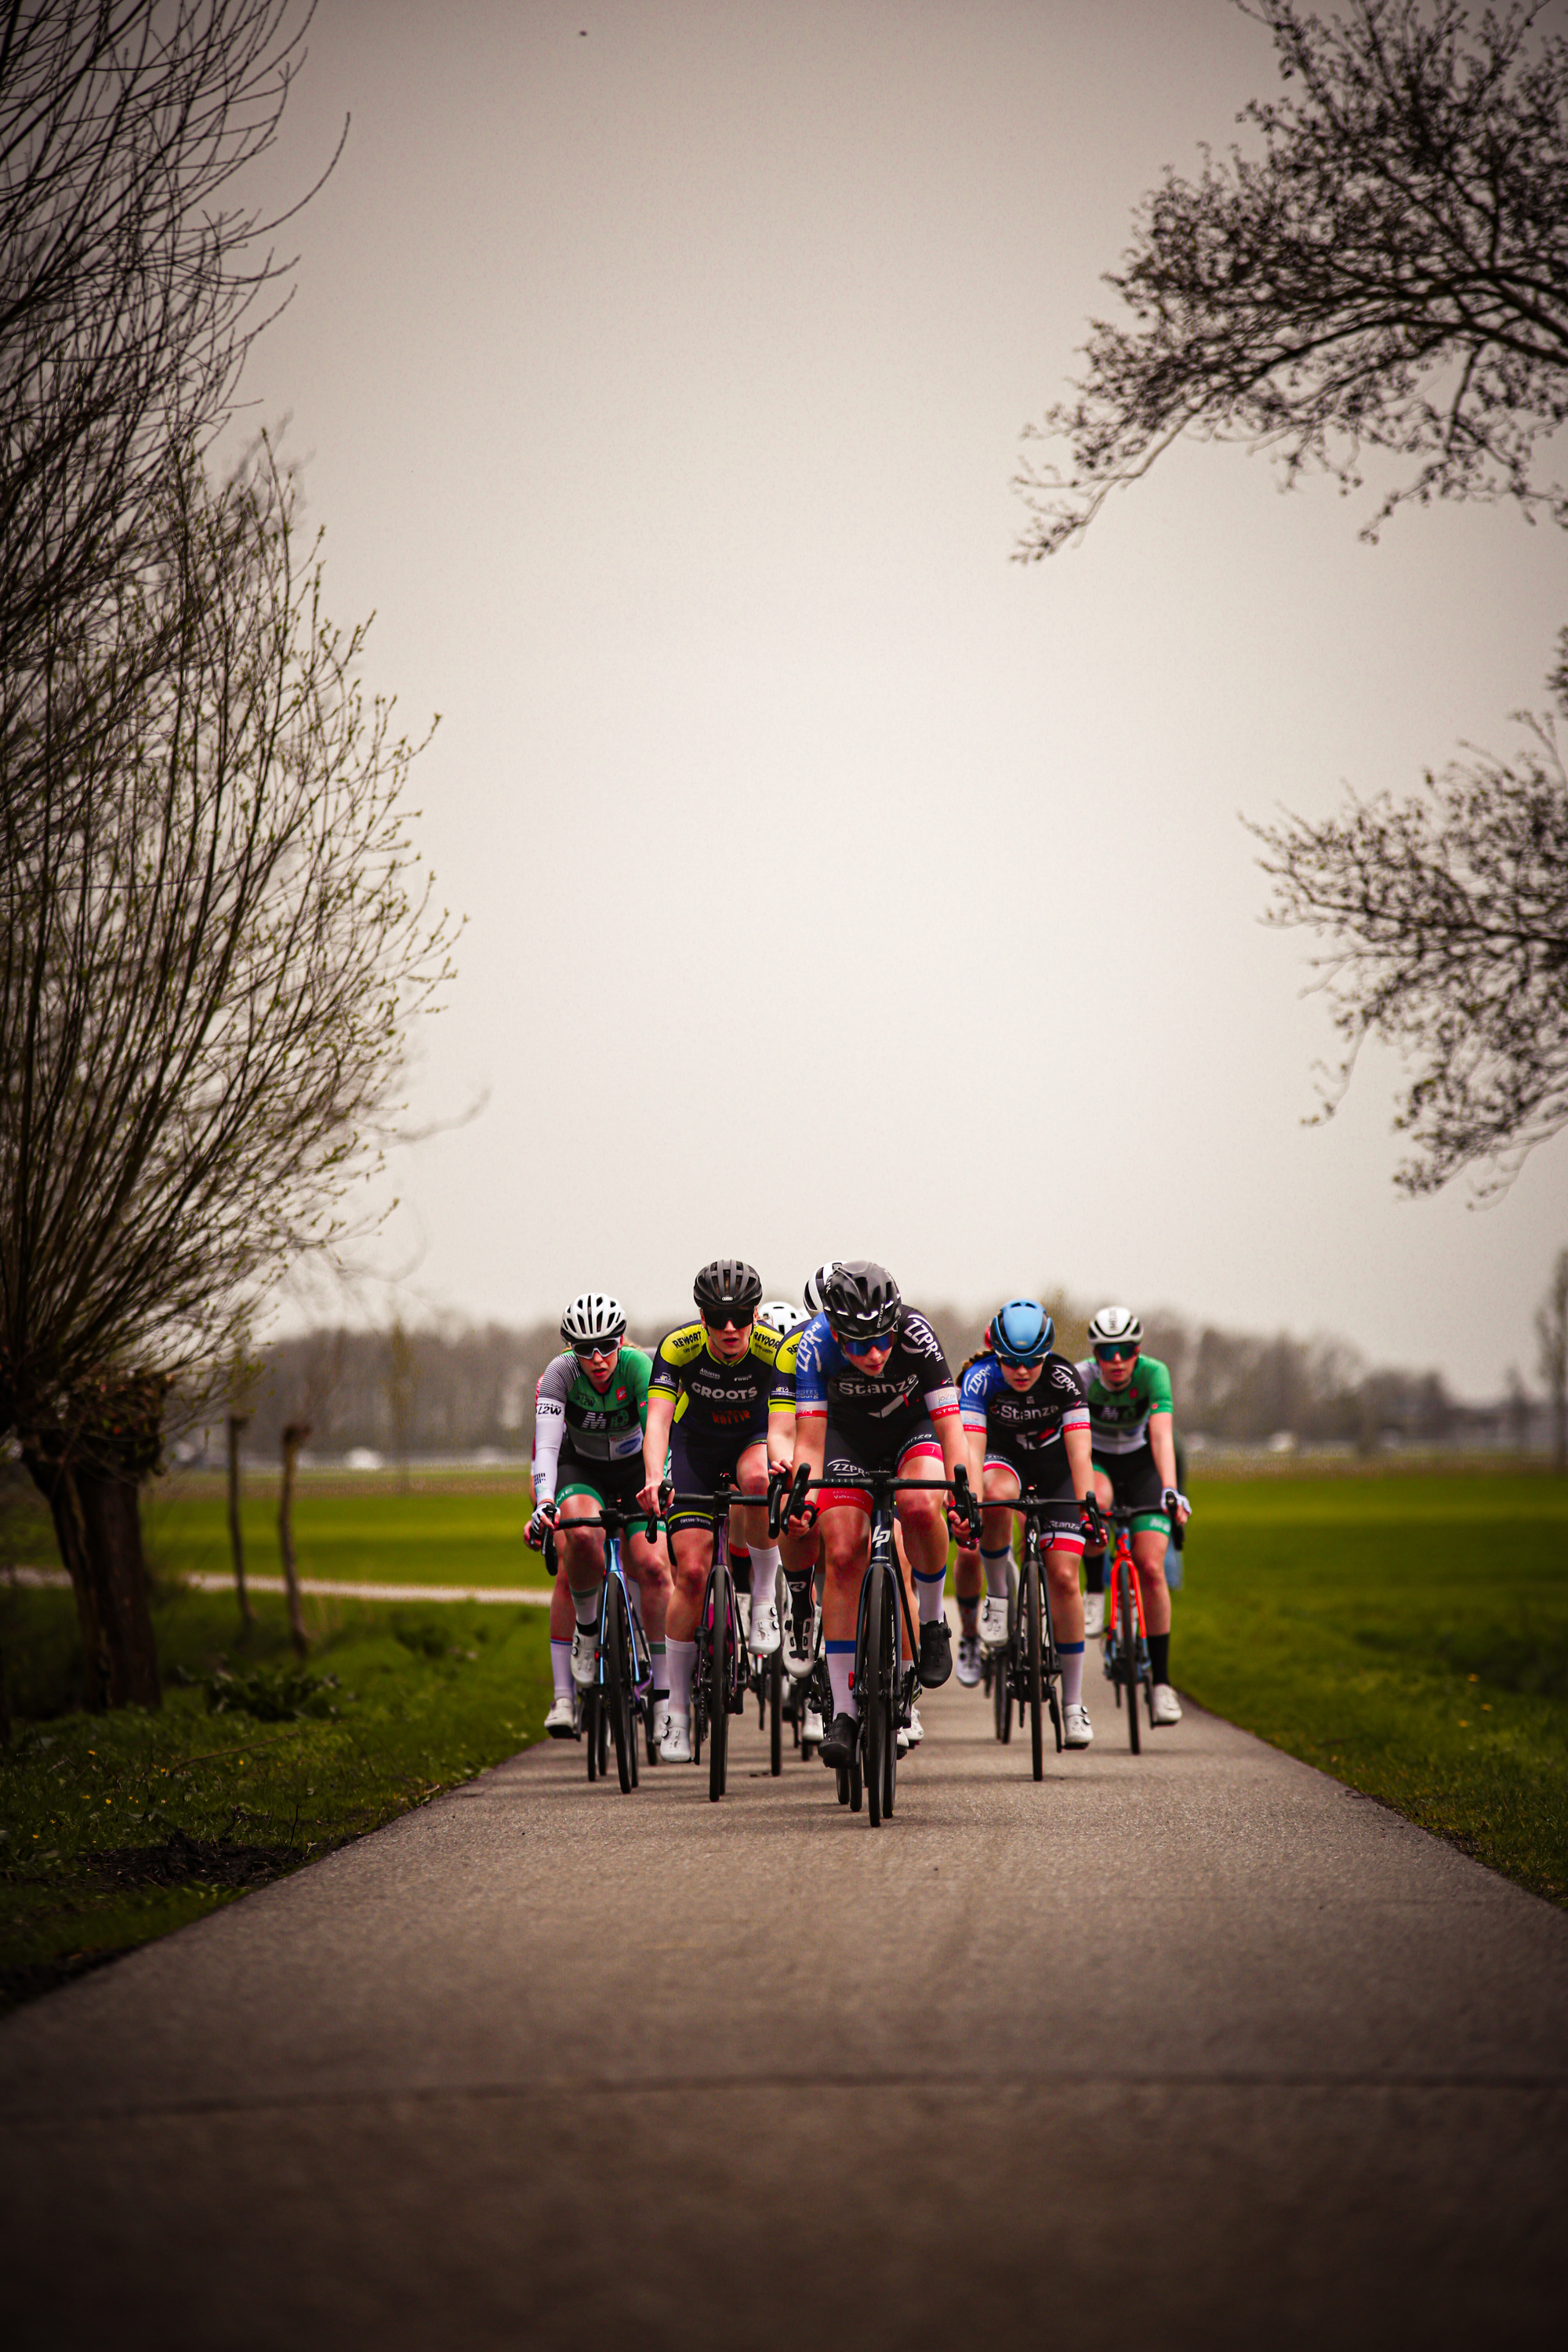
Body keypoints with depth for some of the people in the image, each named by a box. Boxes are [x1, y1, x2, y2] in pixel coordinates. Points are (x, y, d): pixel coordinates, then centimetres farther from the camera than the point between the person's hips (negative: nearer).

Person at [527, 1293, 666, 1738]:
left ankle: (663, 1689, -8)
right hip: (580, 1469, 0)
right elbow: (546, 1446, -34)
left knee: (652, 1566, -21)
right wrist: (544, 1504, -50)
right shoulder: (560, 1373, -26)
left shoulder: (640, 1367, -27)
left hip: (636, 1471, 0)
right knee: (581, 1538, -31)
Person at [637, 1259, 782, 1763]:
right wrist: (654, 1479, -55)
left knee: (758, 1479, -39)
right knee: (691, 1571, -11)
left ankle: (765, 1593, -15)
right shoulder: (678, 1347, -29)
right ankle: (676, 1707, -1)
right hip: (696, 1444, 0)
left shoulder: (775, 1351, -29)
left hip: (753, 1438, 0)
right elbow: (658, 1419, -37)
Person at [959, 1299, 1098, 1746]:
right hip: (1005, 1455, 0)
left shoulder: (1063, 1378, -28)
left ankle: (1073, 1703, -2)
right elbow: (972, 1447, -37)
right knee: (995, 1495, -39)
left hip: (1055, 1466, 0)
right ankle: (998, 1594, -14)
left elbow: (1079, 1452, -35)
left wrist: (1089, 1508, -48)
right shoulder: (980, 1378, -28)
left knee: (1063, 1577, -11)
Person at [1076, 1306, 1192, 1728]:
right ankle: (1094, 1593, -13)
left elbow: (1162, 1435, -39)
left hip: (1140, 1463, 0)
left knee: (1151, 1568, -14)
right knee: (1095, 1500, -39)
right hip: (1093, 1460, 0)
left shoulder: (1152, 1374, -27)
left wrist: (1171, 1490, -54)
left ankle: (1161, 1681, -5)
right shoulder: (1079, 1380, -26)